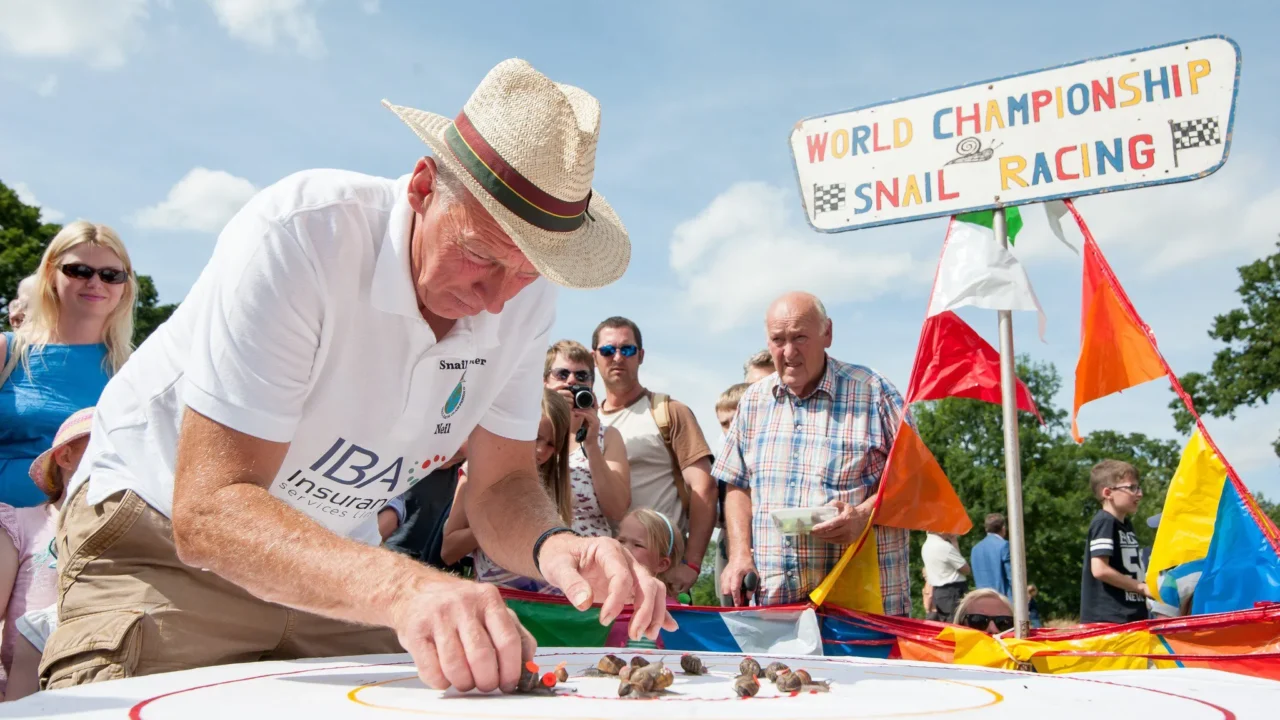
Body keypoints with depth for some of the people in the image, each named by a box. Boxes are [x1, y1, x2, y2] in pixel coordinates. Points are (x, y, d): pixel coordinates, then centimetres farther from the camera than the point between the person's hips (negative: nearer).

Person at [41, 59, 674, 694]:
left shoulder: (526, 298, -12)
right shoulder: (296, 238, -29)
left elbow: (499, 485, -7)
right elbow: (208, 512, -32)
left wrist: (552, 546, -29)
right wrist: (401, 587, -47)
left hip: (332, 555, 4)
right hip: (163, 539, -3)